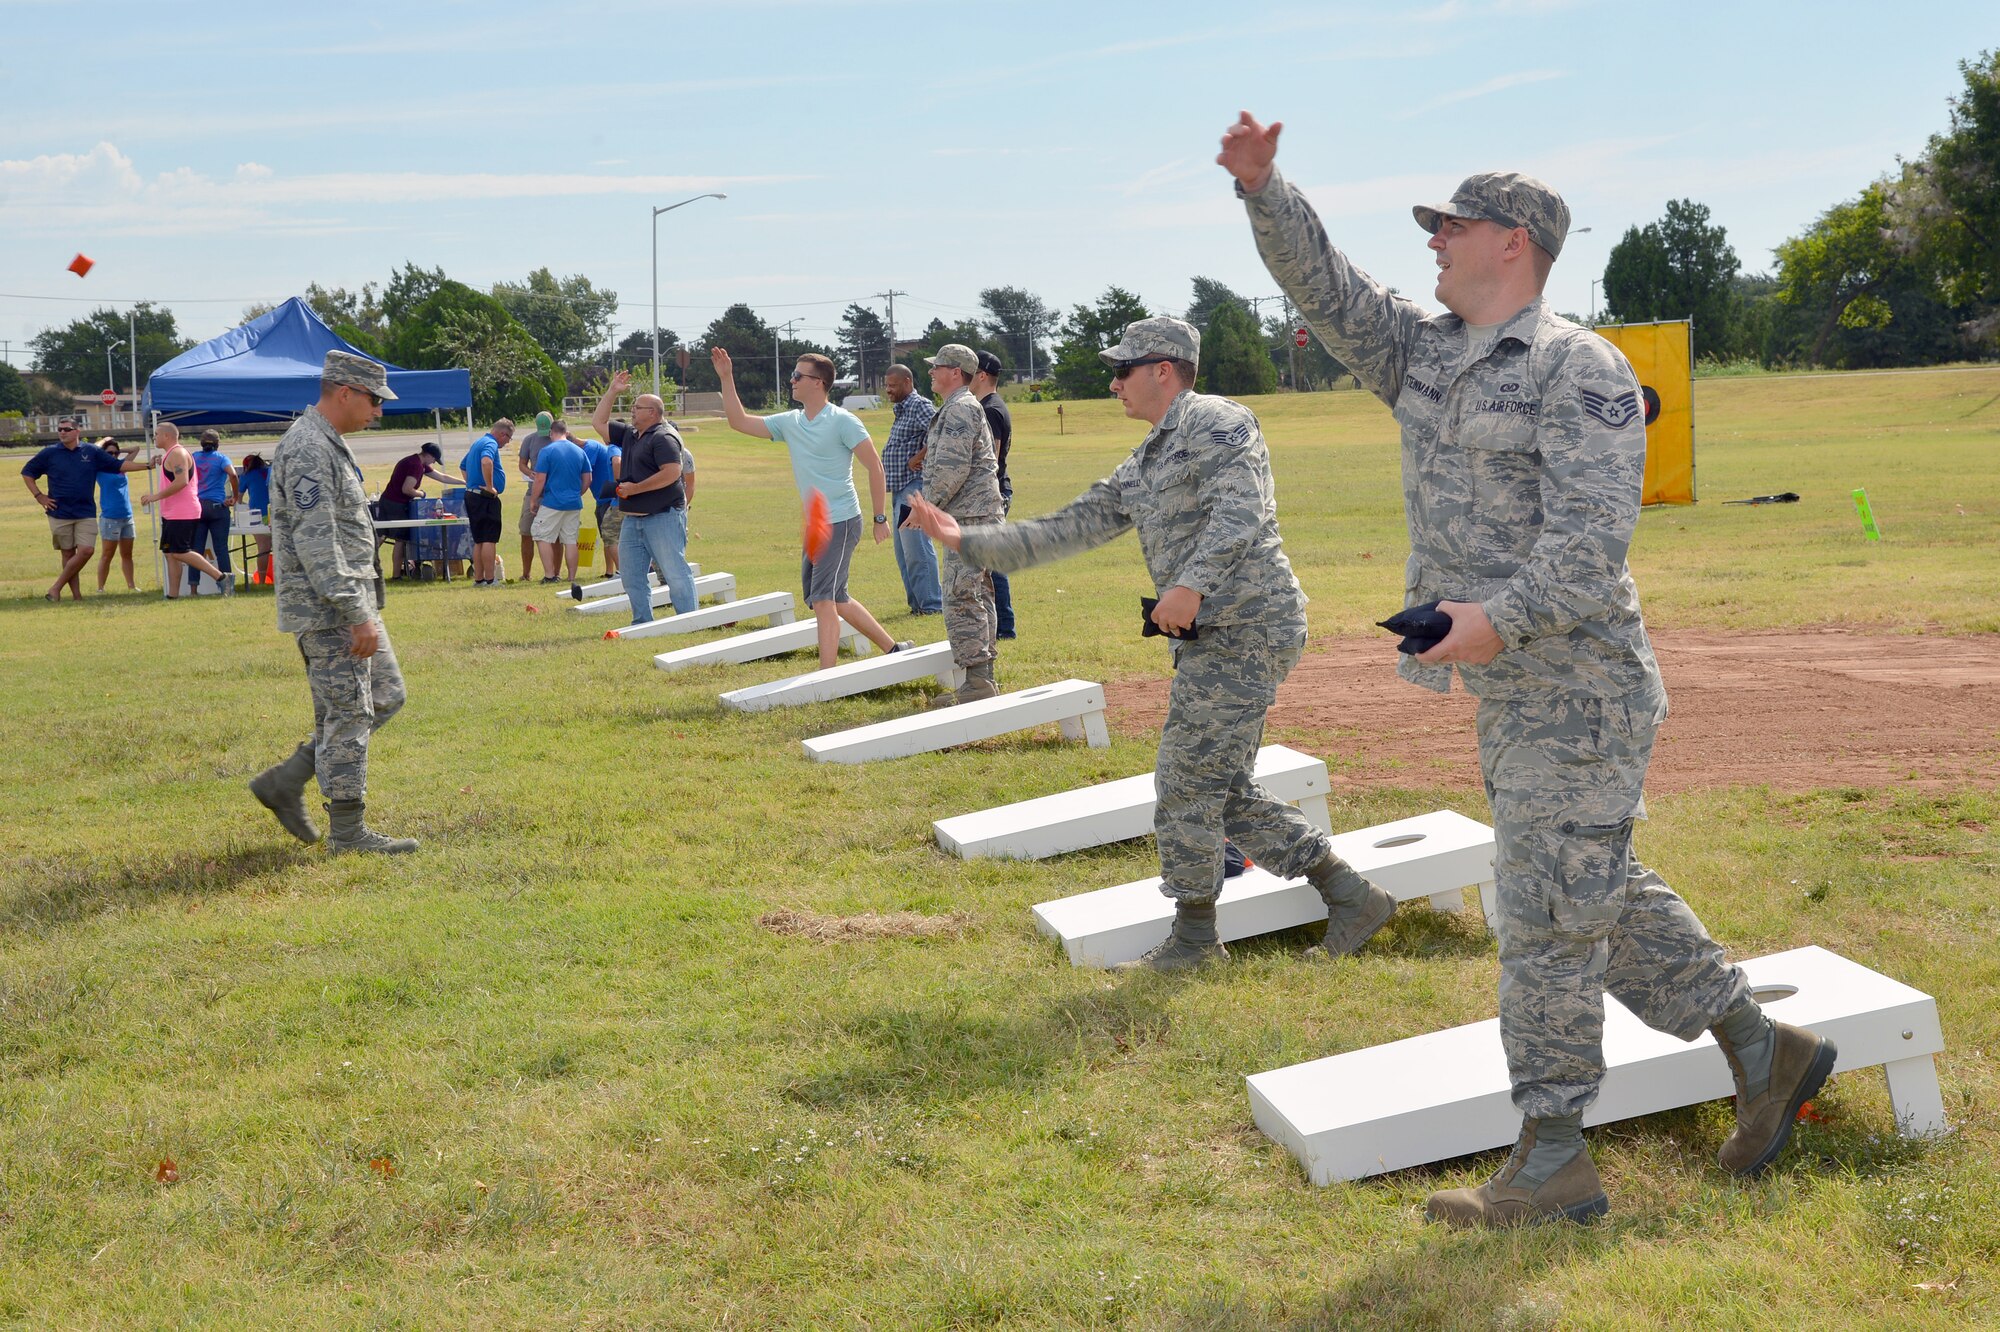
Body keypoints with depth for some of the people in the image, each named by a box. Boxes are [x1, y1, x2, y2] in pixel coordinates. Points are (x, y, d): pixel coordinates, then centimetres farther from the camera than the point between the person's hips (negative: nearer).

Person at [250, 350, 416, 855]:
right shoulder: (307, 450, -18)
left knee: (385, 696, 14)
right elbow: (316, 544, -24)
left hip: (352, 604, 10)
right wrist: (358, 615, -24)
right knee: (348, 716, -4)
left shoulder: (329, 445, 16)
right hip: (328, 611, -10)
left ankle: (284, 782, 17)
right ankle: (348, 830, 5)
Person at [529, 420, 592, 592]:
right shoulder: (579, 452, 6)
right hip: (574, 504, 5)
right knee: (570, 541, 8)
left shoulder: (547, 451, -8)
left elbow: (540, 479, -10)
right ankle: (572, 579, 7)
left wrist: (533, 500, 1)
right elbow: (587, 480, 9)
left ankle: (550, 576, 0)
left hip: (552, 503, -5)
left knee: (544, 538, 6)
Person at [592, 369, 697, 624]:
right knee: (631, 574, 9)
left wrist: (635, 488, -17)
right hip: (632, 518, 10)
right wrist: (612, 391, 18)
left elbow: (672, 473, -23)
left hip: (663, 517, -10)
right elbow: (598, 423, 27)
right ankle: (643, 622, 15)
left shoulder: (664, 437, -12)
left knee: (674, 572, -8)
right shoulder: (629, 435, 17)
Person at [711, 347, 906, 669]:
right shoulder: (789, 422, 9)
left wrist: (880, 518, -12)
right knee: (835, 599, 15)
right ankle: (893, 648, 25)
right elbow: (739, 422, 12)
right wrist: (726, 379, 5)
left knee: (824, 599, -14)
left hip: (841, 523, -8)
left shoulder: (842, 421, -11)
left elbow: (874, 467, -11)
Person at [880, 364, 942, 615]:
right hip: (901, 489, 11)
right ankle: (917, 601, 18)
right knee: (904, 550, 13)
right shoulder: (902, 409, 18)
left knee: (916, 547, -11)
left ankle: (931, 604, -7)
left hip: (914, 485, -11)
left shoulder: (920, 406, -12)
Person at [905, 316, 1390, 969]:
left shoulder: (1214, 422, -6)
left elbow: (1241, 509, -21)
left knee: (1187, 786, -3)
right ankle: (1351, 896, 16)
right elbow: (1069, 529, 22)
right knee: (1227, 795, 11)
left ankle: (1193, 934, 10)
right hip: (1212, 640, 10)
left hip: (1242, 631, -10)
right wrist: (966, 540, 18)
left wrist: (1192, 583, -33)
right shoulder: (1142, 467, 22)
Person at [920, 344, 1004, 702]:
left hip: (968, 518, -11)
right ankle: (984, 679, 18)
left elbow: (951, 469, -21)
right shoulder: (968, 408, 20)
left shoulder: (959, 410, -13)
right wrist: (929, 507, 19)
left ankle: (976, 683, -14)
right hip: (976, 516, 11)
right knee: (977, 597, 13)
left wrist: (926, 507, -13)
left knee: (961, 599, -12)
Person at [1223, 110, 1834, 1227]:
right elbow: (1325, 285, 11)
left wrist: (1502, 617, -36)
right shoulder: (1424, 352, 12)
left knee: (1551, 917, -4)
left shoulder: (1580, 370, -14)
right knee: (1606, 895, 17)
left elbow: (1592, 537, -23)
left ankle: (1553, 1163, 5)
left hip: (1577, 694, -9)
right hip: (1510, 695, 9)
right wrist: (1264, 191, -4)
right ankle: (1764, 1052, 29)